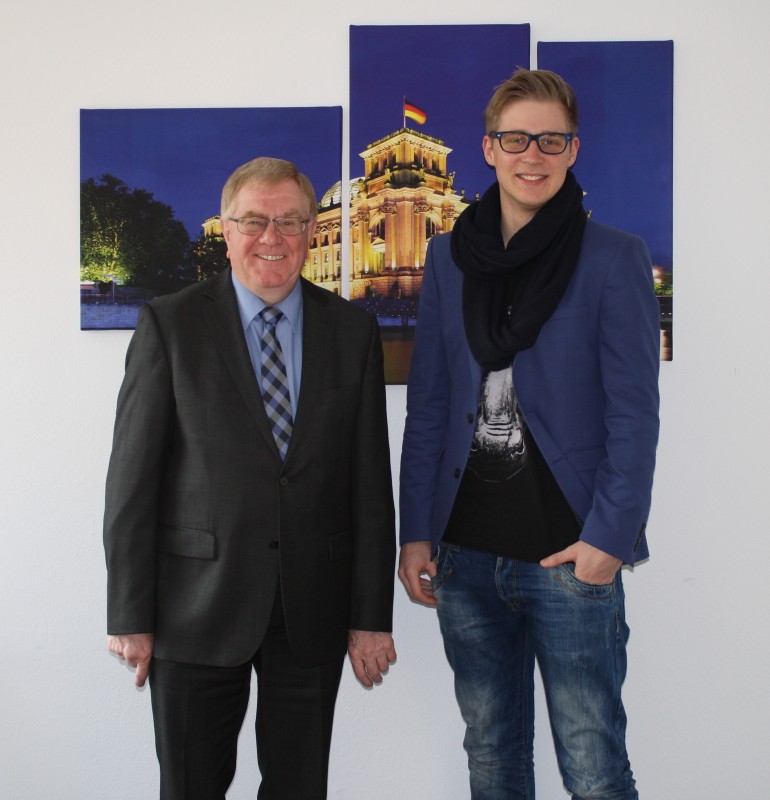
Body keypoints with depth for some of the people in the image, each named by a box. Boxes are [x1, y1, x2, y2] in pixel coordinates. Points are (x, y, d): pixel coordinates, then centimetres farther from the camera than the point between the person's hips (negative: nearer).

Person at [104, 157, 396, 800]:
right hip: (198, 607, -1)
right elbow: (133, 478, -4)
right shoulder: (170, 325, -3)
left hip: (314, 610, 2)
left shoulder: (352, 330, 3)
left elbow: (371, 481, 3)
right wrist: (130, 617, -5)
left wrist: (372, 616, 1)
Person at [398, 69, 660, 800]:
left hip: (569, 554, -3)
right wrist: (416, 531, 3)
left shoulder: (614, 259, -2)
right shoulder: (449, 258, 8)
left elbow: (634, 416, -5)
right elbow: (427, 405, 8)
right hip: (465, 552, 4)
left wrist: (608, 536, -14)